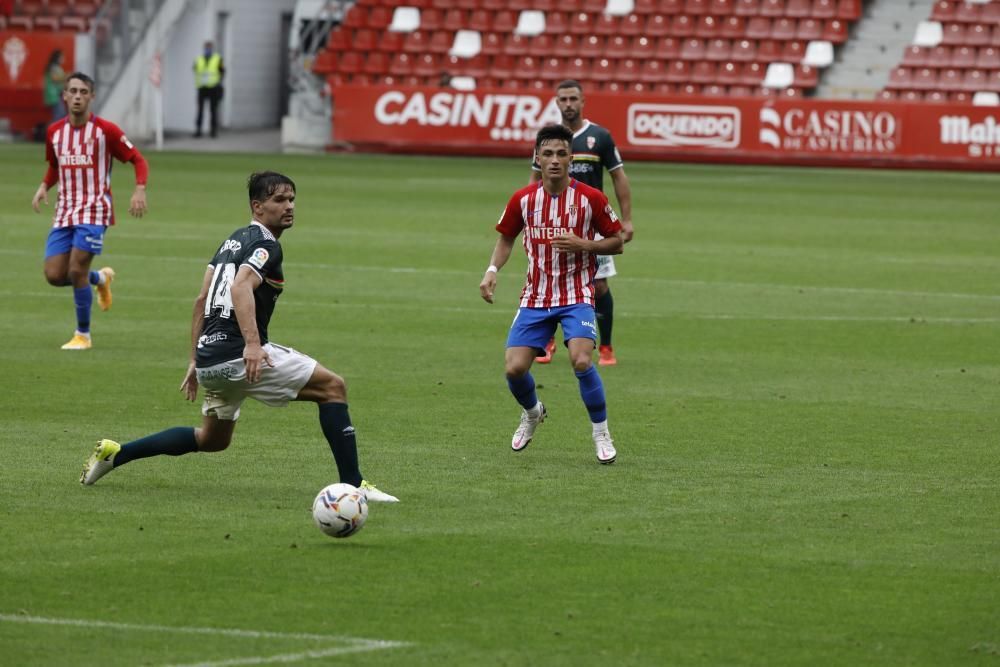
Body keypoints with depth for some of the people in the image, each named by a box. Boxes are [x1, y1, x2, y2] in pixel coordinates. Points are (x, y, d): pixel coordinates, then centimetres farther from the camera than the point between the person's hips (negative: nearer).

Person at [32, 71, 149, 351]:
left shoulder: (106, 130, -7)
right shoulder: (55, 132, 8)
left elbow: (138, 160, -1)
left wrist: (140, 189, -18)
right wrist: (44, 187, 5)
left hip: (94, 211, -5)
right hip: (64, 212, 5)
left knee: (76, 271, -15)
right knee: (54, 275, -3)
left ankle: (83, 335, 3)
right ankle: (101, 278, 29)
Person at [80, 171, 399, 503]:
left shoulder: (235, 239, 20)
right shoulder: (266, 245, -8)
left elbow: (201, 300, 21)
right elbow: (240, 288, -27)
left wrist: (195, 361, 25)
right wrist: (252, 343, -39)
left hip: (210, 355, 9)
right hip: (238, 354, -9)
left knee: (213, 439, 28)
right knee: (332, 387, -5)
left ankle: (114, 452, 24)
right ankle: (352, 485, -11)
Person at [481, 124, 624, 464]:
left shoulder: (590, 198, -9)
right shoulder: (523, 199, -2)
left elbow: (616, 242, -1)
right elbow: (506, 238, 15)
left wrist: (582, 244, -18)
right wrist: (492, 270, -2)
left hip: (576, 296, -3)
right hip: (535, 297, 3)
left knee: (581, 360, -25)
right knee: (514, 368, -6)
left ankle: (602, 433, -4)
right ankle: (532, 413, 29)